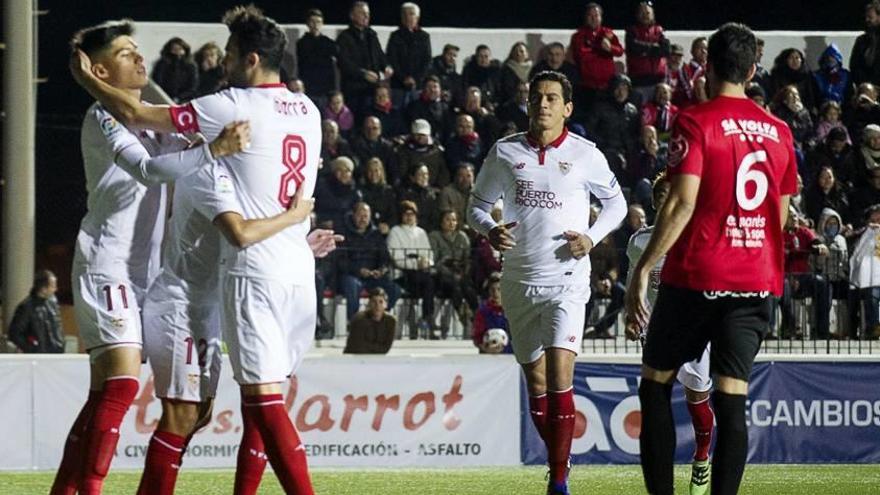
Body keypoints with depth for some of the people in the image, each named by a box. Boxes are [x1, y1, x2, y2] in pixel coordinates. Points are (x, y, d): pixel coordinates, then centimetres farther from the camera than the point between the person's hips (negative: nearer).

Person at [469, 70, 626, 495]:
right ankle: (559, 458, 26)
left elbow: (616, 202, 13)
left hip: (566, 279, -3)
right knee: (535, 381, 9)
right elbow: (478, 203, 13)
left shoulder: (585, 155, -1)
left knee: (559, 375, -17)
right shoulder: (505, 152, 4)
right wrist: (490, 230, -9)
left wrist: (592, 237, -4)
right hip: (519, 281, 3)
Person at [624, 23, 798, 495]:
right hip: (757, 280, 4)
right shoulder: (778, 131, 10)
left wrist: (643, 269, -14)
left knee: (656, 382, 9)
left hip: (696, 277, -4)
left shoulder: (695, 121, -7)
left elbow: (682, 203, -16)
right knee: (731, 398, 0)